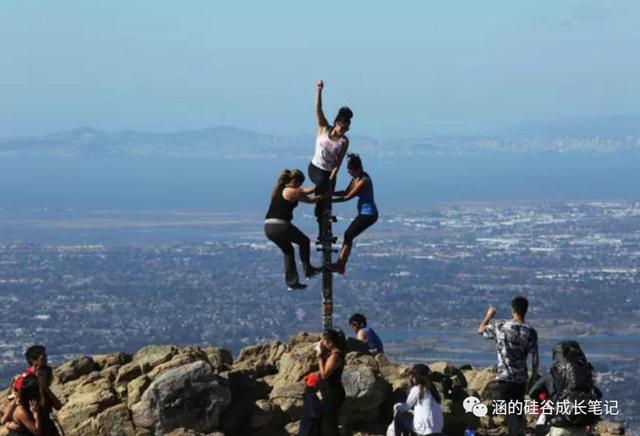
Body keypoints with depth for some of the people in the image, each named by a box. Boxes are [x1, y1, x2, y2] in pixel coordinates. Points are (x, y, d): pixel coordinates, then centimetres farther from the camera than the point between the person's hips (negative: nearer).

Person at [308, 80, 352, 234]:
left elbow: (338, 164, -13)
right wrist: (319, 91, -36)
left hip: (330, 173, 1)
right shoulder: (324, 128, -10)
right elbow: (318, 109, -22)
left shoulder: (344, 141, -10)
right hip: (315, 168, -1)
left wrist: (331, 180, -23)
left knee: (327, 202, 0)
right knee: (322, 182, -35)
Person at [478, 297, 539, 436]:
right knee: (518, 411, 15)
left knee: (510, 411, -3)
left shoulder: (501, 327, -8)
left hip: (505, 377, -2)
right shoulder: (530, 332, -5)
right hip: (521, 378, 2)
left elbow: (480, 330, 10)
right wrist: (534, 374, 10)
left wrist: (489, 316, 27)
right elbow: (535, 357, -5)